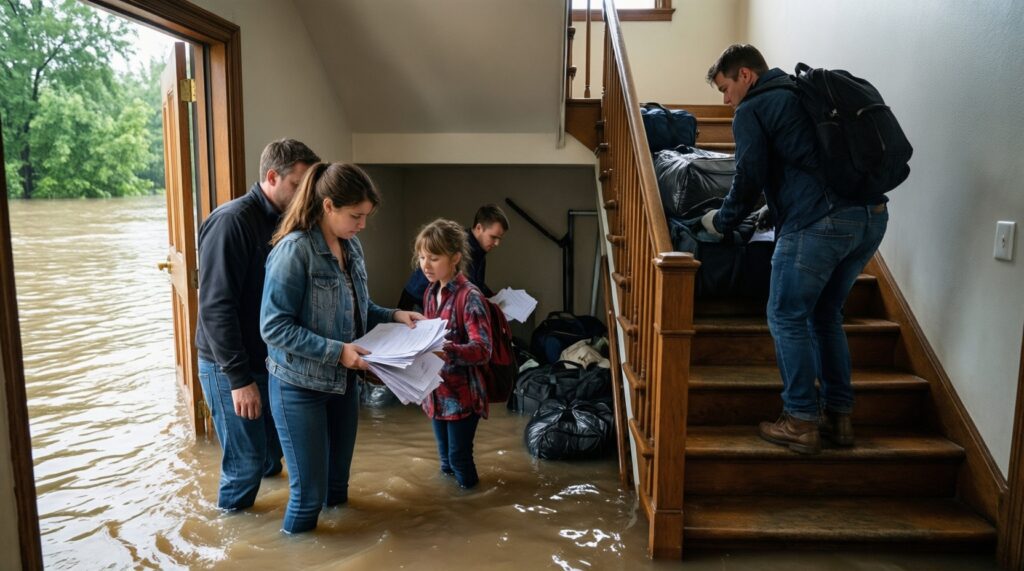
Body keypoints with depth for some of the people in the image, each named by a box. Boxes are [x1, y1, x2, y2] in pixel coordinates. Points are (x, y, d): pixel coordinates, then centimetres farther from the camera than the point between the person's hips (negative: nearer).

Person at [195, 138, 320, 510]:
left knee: (273, 447, 17)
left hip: (269, 359, 7)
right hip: (231, 367, -7)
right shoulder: (232, 221, -19)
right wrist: (239, 379, -23)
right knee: (247, 459, 3)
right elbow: (216, 307, -22)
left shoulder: (282, 221, 5)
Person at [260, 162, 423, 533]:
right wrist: (336, 350, -26)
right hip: (300, 385, -7)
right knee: (309, 489, 4)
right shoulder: (294, 250, -21)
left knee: (338, 478, 20)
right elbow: (273, 326, -22)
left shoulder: (351, 246, 2)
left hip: (343, 380, 7)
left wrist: (393, 316, -2)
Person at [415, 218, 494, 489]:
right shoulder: (430, 293, 7)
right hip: (436, 391, 7)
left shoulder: (469, 296, -18)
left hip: (462, 394, -7)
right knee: (445, 458, 19)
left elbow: (483, 351, -26)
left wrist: (446, 350, -40)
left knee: (459, 458, 4)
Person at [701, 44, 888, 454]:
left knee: (787, 318, 5)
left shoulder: (751, 110, 3)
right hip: (873, 216, 8)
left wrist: (721, 222, 14)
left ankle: (801, 423, 8)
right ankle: (839, 417, 23)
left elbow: (749, 179, -2)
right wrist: (781, 215, 35)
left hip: (821, 221, -8)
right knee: (826, 315, 19)